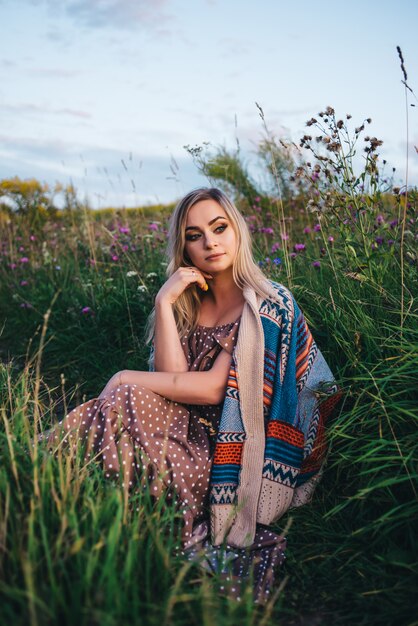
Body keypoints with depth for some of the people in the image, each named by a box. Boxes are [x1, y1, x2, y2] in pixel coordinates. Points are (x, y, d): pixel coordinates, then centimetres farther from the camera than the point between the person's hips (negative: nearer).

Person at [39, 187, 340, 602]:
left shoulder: (268, 305, -9)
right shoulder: (188, 303, 9)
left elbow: (214, 389, -17)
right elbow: (174, 378, -6)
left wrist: (125, 379, -12)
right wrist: (164, 302, -11)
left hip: (232, 456, -5)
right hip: (192, 435, 6)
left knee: (123, 405, -26)